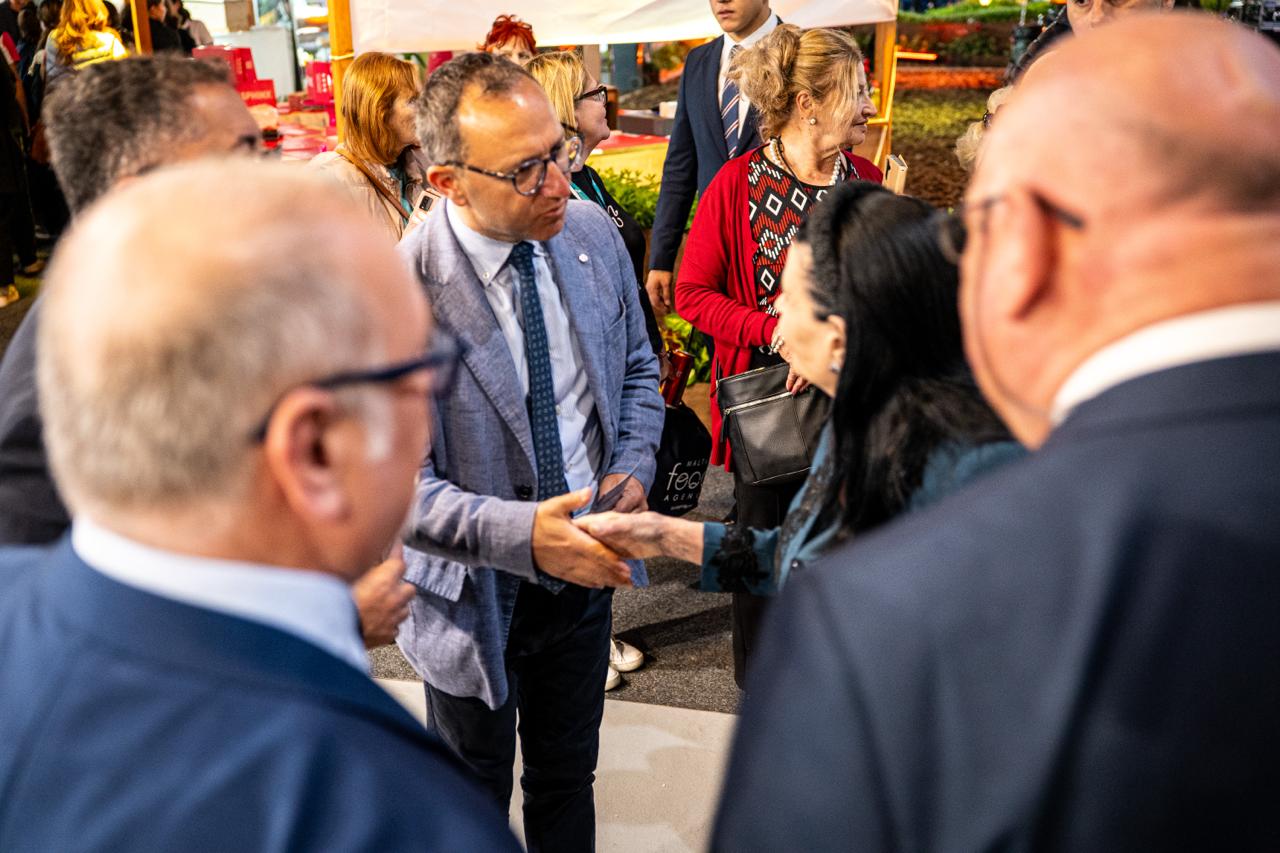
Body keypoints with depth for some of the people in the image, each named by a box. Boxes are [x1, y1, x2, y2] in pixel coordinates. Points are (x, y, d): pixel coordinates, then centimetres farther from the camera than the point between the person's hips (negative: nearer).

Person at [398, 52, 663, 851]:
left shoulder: (594, 231, -8)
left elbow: (637, 367, 7)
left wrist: (633, 470, -10)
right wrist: (522, 533, -34)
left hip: (584, 569, 5)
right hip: (477, 598, -4)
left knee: (568, 779, 27)